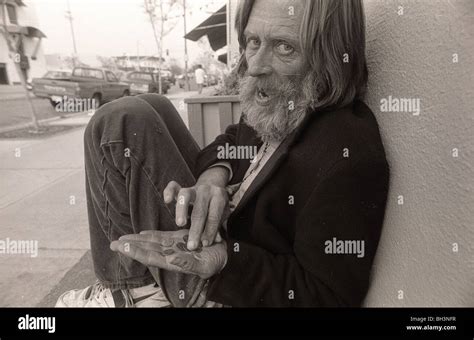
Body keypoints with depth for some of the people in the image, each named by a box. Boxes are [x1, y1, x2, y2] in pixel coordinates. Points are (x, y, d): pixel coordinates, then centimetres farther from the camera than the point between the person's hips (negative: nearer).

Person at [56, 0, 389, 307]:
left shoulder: (351, 156, -29)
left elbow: (329, 296, -23)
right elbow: (233, 140, 9)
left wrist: (220, 261, -34)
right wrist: (213, 174, -15)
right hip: (224, 231, 8)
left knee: (121, 125, -13)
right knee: (148, 110, 12)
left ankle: (136, 290, 0)